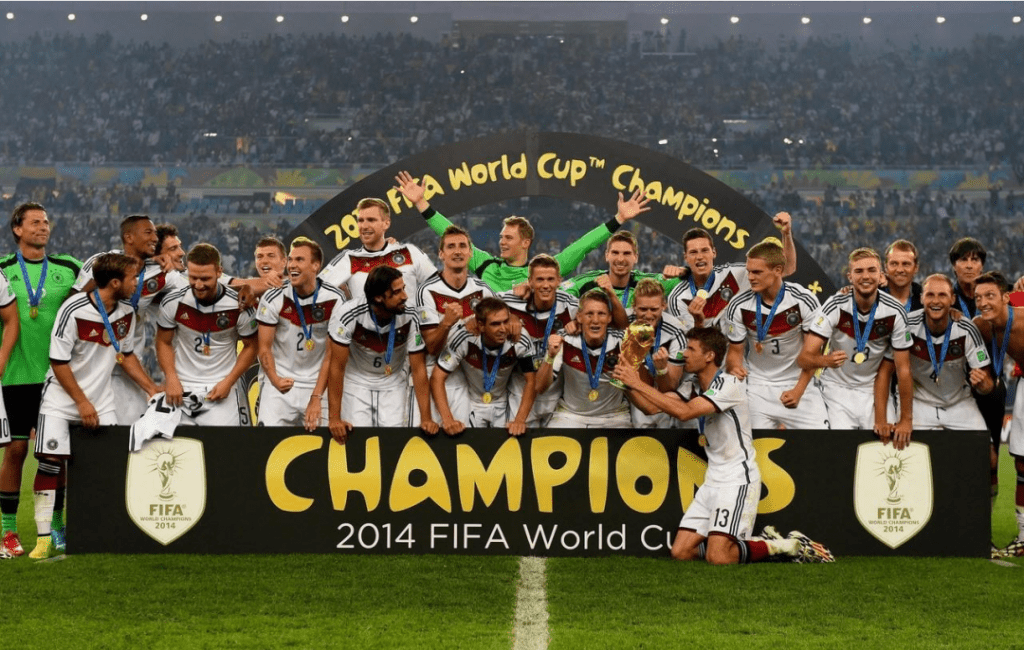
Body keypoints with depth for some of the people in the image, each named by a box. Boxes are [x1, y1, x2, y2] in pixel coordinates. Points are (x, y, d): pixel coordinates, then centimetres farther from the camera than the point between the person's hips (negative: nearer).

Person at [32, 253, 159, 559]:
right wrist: (82, 402, -14)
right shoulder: (73, 310, -18)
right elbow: (58, 362, -14)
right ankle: (45, 537, -7)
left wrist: (152, 389, 8)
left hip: (101, 401, 5)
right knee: (51, 460, -13)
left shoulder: (126, 313, 0)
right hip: (62, 398, -5)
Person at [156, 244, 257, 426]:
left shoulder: (239, 306, -10)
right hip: (181, 386, 1)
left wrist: (228, 382, -6)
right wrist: (171, 380, -7)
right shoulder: (173, 303, -6)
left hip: (221, 387, -1)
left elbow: (250, 346, 2)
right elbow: (164, 342, 5)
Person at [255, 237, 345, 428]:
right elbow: (263, 348, 1)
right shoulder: (274, 299, -5)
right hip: (279, 382, 0)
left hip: (316, 384, 1)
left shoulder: (334, 300, -6)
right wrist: (275, 380, -13)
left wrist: (317, 397, -9)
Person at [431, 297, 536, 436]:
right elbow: (437, 378, -23)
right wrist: (448, 419, -33)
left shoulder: (521, 344, -24)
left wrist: (520, 420, -26)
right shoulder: (463, 339, -28)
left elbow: (531, 382, -14)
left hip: (502, 405, 1)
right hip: (472, 403, -1)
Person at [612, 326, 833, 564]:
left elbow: (684, 411, -26)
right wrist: (630, 385, -11)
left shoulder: (729, 385, -16)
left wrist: (639, 384, -23)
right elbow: (653, 406, 7)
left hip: (738, 480, -9)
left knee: (718, 558, -20)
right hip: (713, 481, 9)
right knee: (681, 552, -1)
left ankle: (790, 546, 1)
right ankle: (764, 543, 11)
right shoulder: (693, 387, 12)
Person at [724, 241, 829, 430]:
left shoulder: (804, 301, -11)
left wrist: (798, 391, -11)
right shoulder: (739, 306, -8)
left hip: (799, 382, -1)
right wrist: (734, 368, -21)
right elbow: (735, 350, 2)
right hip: (758, 387, 1)